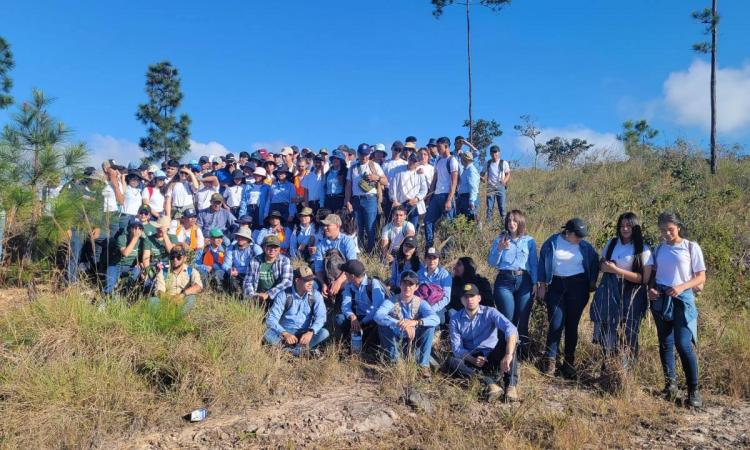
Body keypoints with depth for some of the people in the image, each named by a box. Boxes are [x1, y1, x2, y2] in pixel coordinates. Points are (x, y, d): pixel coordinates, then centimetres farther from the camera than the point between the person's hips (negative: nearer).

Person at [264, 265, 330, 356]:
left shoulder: (315, 295, -3)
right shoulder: (284, 295, -8)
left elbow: (320, 317, -13)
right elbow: (271, 319, -14)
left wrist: (310, 332, -32)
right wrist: (285, 334, -32)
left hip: (305, 334, 2)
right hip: (286, 332, -1)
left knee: (324, 333, -28)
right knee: (268, 335, -32)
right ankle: (301, 348, -30)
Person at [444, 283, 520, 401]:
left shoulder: (489, 312, -6)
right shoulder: (455, 320, 2)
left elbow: (511, 329, -24)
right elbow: (456, 348, -3)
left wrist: (508, 355, -40)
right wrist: (472, 360, -23)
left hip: (493, 358, -1)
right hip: (471, 360, 1)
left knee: (505, 335, -27)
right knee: (450, 362, -28)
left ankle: (511, 385, -35)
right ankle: (489, 382, -38)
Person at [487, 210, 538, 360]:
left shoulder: (529, 241, 8)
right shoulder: (500, 239, 7)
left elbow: (534, 264, 8)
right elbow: (492, 263, 2)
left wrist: (535, 282, -1)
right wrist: (499, 249, -12)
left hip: (524, 281, 1)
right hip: (504, 281, -1)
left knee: (522, 319, 2)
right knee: (508, 319, -3)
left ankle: (523, 353, 12)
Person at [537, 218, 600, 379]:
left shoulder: (585, 246, 0)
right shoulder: (552, 243, -4)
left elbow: (594, 262, 15)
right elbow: (542, 262, 1)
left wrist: (592, 282, 10)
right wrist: (542, 284, -1)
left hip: (578, 286, 1)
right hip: (556, 285, -1)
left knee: (572, 324, 5)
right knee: (556, 323, -8)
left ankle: (569, 362, 14)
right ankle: (549, 360, 1)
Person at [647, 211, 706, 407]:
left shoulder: (691, 247, -3)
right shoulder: (658, 249, 9)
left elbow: (701, 277, -3)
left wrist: (681, 287, -19)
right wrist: (651, 289, -6)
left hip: (682, 299, -4)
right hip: (660, 299, 4)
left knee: (683, 344, -12)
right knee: (665, 344, 9)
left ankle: (693, 390, -2)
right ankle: (670, 383, 21)